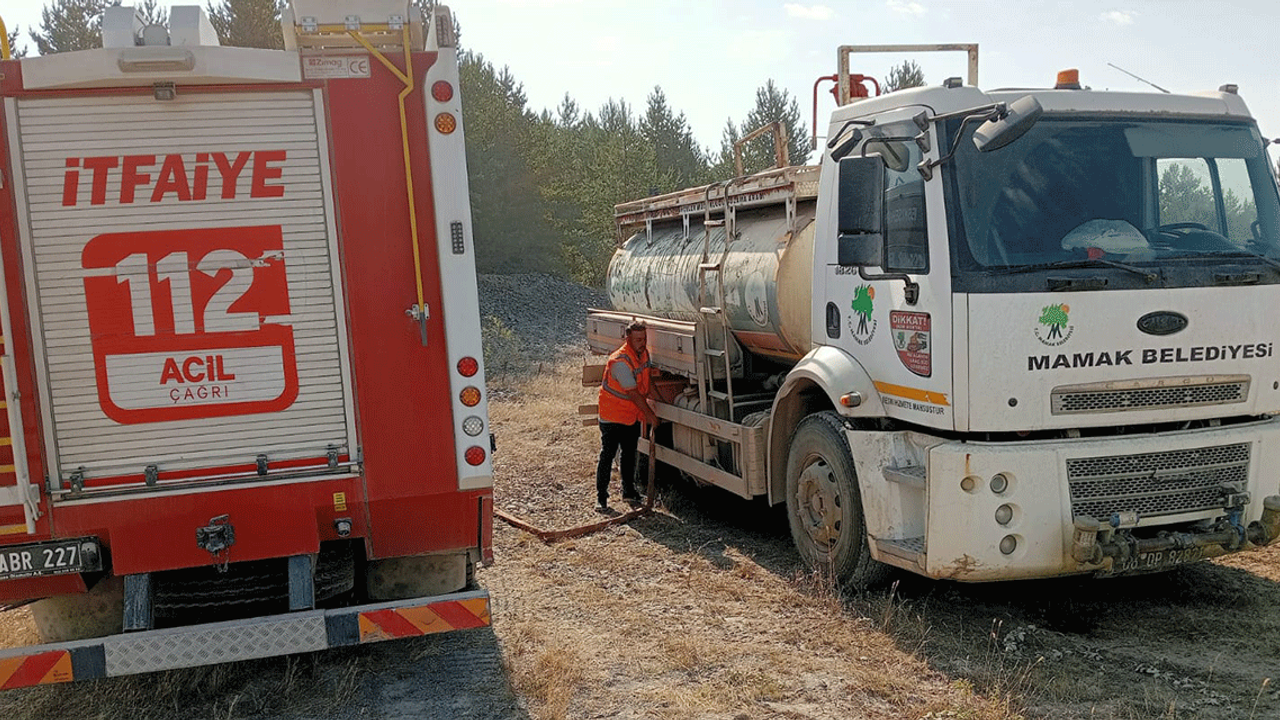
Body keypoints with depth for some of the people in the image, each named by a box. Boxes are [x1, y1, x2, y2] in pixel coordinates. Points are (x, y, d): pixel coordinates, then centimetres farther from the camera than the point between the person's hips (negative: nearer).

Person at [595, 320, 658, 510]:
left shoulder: (643, 353, 0)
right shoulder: (620, 361, -27)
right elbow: (633, 393, -24)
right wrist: (650, 414, -18)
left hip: (632, 415, 8)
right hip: (612, 415, -8)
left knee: (630, 453, 17)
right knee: (607, 455, -4)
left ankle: (629, 491, 30)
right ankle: (601, 497, 3)